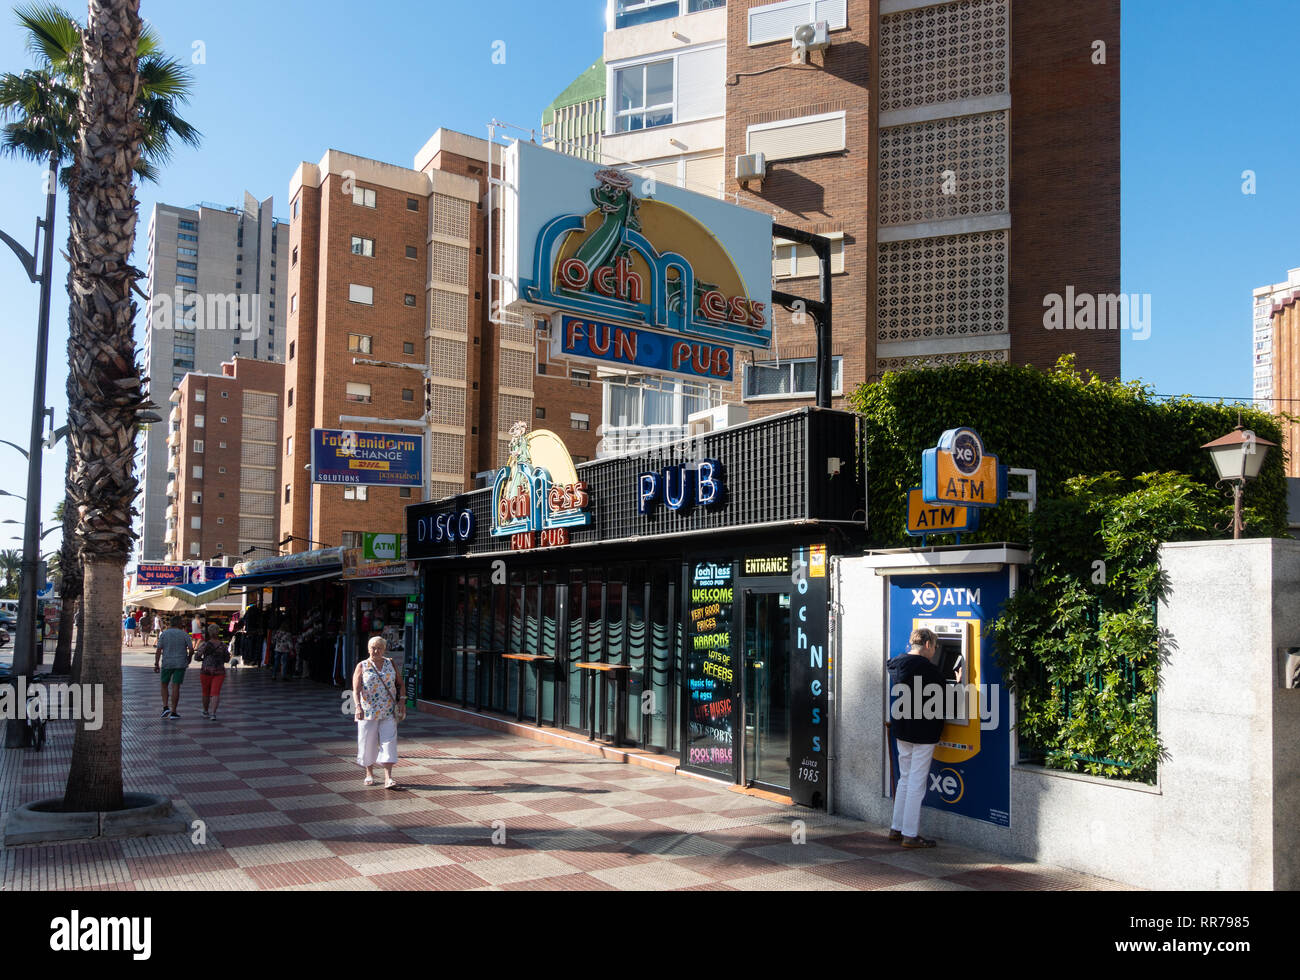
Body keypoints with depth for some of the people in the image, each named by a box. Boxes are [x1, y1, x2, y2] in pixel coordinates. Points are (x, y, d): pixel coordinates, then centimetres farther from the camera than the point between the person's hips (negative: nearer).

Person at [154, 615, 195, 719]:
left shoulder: (163, 634, -2)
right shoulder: (184, 634, -4)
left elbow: (158, 650, -6)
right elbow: (191, 649, -7)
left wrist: (156, 664, -3)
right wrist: (189, 658, 12)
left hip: (167, 664, 1)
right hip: (180, 664, -1)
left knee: (164, 685, 19)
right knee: (176, 687, 1)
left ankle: (165, 707, 4)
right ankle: (173, 712, 1)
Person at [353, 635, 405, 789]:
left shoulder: (390, 664, 10)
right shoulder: (362, 666, 1)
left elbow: (400, 684, 14)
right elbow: (356, 689, -9)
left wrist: (401, 702, 1)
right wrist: (358, 706, -25)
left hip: (388, 712, 1)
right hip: (368, 711, -1)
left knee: (388, 742, -8)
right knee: (368, 742, 5)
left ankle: (388, 778, -11)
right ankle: (369, 774, 25)